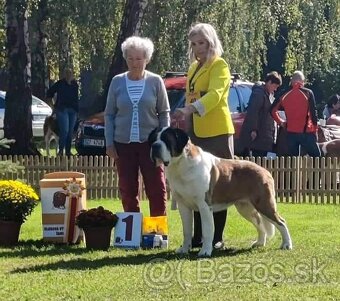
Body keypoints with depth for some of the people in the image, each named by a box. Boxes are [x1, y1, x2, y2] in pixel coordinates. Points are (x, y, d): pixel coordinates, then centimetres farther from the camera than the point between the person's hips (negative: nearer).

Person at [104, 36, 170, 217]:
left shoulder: (155, 82, 0)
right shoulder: (117, 82, 4)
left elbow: (164, 113, 4)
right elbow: (109, 114, 8)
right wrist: (109, 143, 1)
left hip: (150, 143, -2)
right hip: (123, 144, 2)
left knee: (157, 190, -4)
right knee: (128, 191, 6)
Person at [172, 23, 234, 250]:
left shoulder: (219, 66, -7)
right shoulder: (194, 67, 18)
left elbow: (214, 94, -24)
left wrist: (190, 109, -39)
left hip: (217, 132, -8)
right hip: (196, 133, 8)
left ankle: (216, 238, -3)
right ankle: (198, 236, 9)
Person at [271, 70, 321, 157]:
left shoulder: (285, 95, 6)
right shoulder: (308, 93, -5)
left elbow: (273, 110, 10)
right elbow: (313, 112, -7)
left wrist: (281, 122, 17)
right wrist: (315, 128, 1)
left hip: (291, 132, 4)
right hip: (306, 132, -4)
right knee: (316, 157, 4)